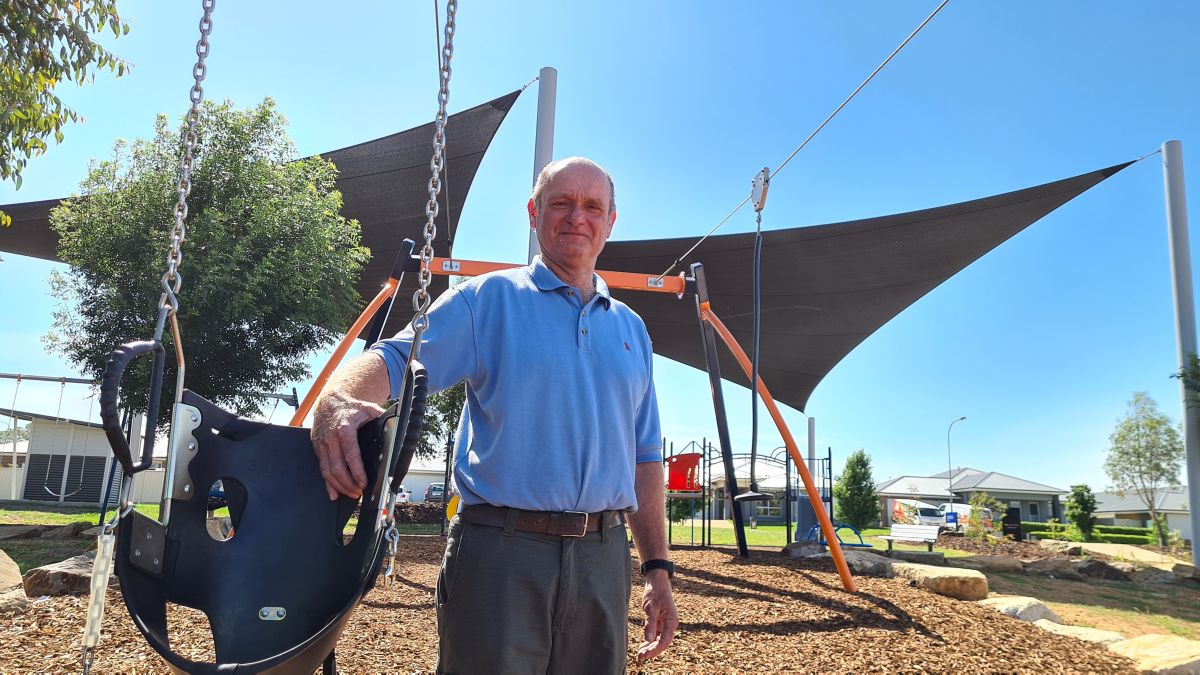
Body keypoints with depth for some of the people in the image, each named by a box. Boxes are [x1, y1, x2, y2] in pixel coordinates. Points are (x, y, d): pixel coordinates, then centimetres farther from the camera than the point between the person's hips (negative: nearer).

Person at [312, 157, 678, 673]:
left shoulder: (630, 329, 16)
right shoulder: (488, 299, 3)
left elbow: (644, 456, 17)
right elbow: (396, 359, -10)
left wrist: (657, 569, 13)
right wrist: (338, 399, -33)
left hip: (604, 557, 5)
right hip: (501, 551, -4)